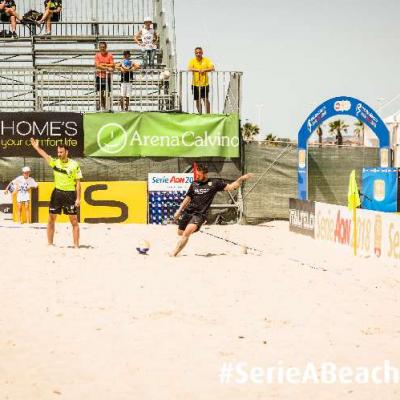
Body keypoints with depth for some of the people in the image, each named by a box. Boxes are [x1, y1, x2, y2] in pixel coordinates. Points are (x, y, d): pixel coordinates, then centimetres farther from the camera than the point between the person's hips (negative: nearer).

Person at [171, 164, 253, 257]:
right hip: (187, 211, 5)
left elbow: (231, 187, -1)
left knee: (187, 233, -25)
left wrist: (241, 179, -14)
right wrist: (179, 211, 18)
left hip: (199, 214, -5)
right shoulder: (194, 184, 10)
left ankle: (174, 253, -20)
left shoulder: (214, 183, 0)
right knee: (180, 233, 13)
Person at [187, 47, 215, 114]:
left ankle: (208, 113, -3)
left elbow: (212, 68, -12)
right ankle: (200, 113, 25)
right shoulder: (192, 61, 1)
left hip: (205, 84, -2)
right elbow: (189, 68, -16)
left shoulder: (206, 60, 0)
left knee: (206, 99, -10)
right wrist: (198, 70, -32)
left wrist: (204, 70, -28)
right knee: (198, 100, 11)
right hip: (195, 84, 2)